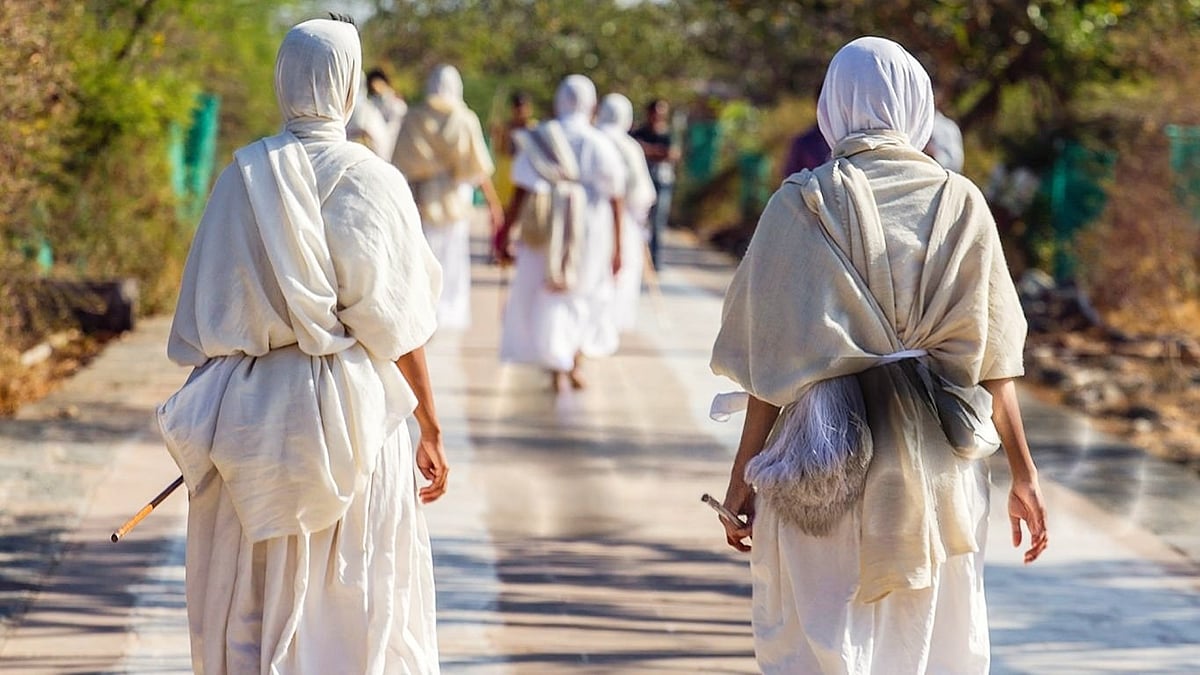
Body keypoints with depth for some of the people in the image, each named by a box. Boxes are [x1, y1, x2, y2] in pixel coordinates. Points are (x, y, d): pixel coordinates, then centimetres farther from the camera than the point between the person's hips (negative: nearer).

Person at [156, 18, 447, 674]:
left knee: (251, 610, 11)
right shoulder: (371, 183, -7)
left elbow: (206, 312, 3)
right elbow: (396, 326, -7)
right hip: (351, 411, -2)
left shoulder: (242, 177, 0)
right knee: (359, 611, 6)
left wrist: (204, 431, 14)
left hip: (251, 417, 3)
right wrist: (431, 429, 1)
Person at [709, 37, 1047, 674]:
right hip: (942, 462, 3)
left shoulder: (803, 203, -6)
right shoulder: (961, 204, 1)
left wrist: (743, 474, 2)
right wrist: (1022, 473, 8)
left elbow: (773, 358, -6)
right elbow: (994, 358, 2)